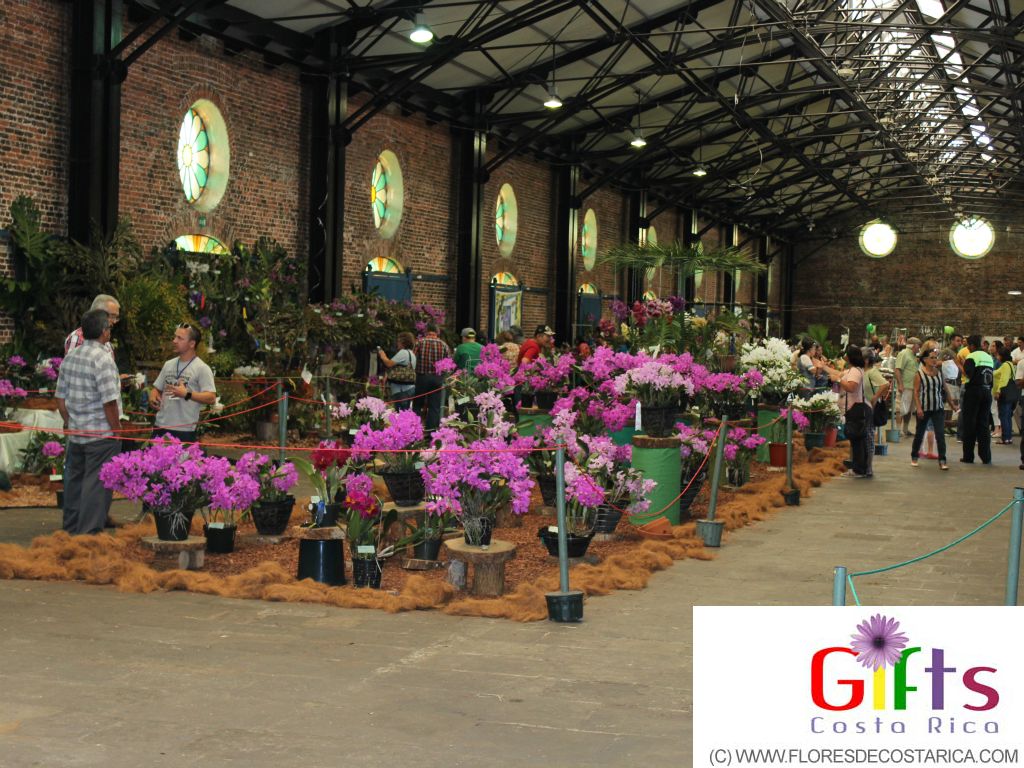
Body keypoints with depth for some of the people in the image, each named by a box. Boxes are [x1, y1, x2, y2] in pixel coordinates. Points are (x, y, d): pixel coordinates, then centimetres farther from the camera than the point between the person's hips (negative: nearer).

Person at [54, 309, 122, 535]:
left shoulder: (71, 356, 7)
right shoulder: (102, 359, -16)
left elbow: (60, 397, 12)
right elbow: (109, 403, -18)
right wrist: (117, 430, -7)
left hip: (76, 433, 8)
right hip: (102, 434, -8)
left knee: (75, 480, 16)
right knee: (96, 485, -2)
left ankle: (71, 530, 26)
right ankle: (89, 533, 0)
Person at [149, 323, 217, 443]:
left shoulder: (201, 368, -7)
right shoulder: (169, 364, 14)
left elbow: (211, 398, -14)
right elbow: (157, 388, 24)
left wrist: (187, 394, -24)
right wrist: (153, 397, 1)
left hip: (184, 430, -6)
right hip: (160, 427, 6)